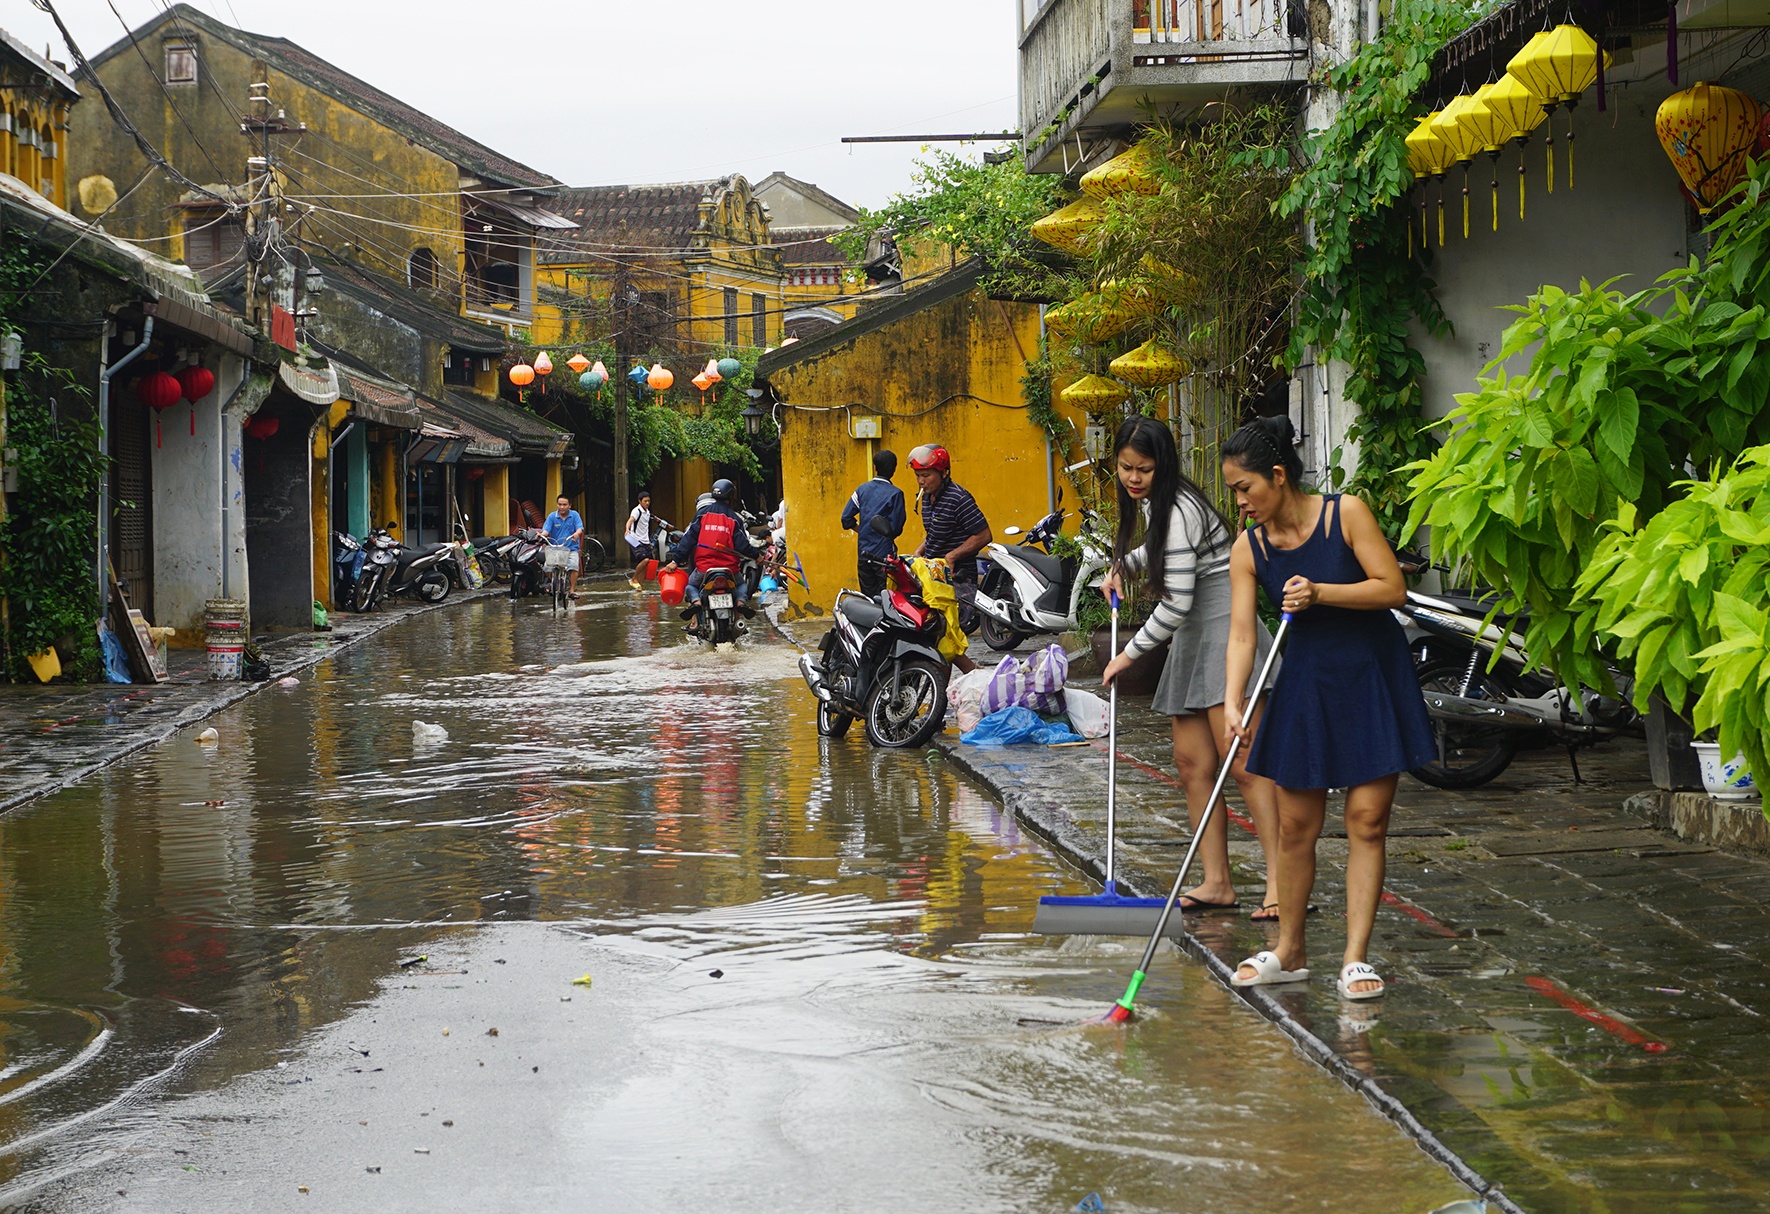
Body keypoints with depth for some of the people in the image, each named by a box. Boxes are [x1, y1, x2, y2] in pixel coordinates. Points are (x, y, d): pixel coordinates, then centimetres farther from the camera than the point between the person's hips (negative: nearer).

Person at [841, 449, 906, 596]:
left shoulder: (862, 489, 4)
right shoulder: (895, 494, -10)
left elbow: (846, 517, 4)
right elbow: (896, 527, -12)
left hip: (864, 554, 5)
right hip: (884, 553, -5)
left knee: (867, 599, 12)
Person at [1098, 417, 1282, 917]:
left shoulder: (1179, 509, -18)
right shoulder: (1156, 502, 13)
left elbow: (1175, 605, -20)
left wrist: (1129, 654, -9)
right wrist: (1122, 567, 20)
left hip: (1223, 629, -10)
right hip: (1193, 638, 10)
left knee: (1242, 763, -16)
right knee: (1192, 761, 6)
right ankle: (1217, 882, 10)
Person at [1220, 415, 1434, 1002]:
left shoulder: (1346, 512, -12)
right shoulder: (1249, 549, -3)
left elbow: (1393, 588, -14)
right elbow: (1241, 634, -8)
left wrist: (1321, 592, -25)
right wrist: (1233, 703, -22)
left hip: (1373, 677, -3)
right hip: (1306, 682, 3)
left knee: (1367, 820, -4)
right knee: (1296, 825, 5)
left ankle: (1355, 958, 0)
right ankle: (1289, 952, 20)